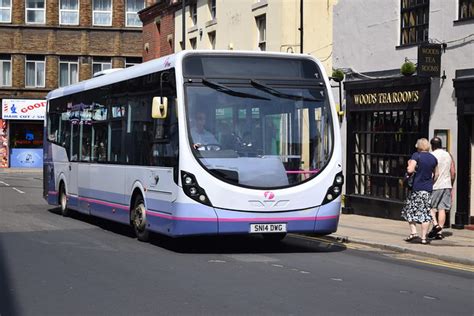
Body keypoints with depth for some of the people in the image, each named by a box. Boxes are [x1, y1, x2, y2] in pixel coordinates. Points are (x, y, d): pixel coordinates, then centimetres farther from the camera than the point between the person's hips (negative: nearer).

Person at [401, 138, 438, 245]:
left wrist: (409, 164, 2)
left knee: (410, 211, 11)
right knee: (425, 213, 4)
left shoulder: (416, 156, -8)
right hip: (428, 188, 4)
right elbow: (435, 174, 17)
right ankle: (424, 237, 1)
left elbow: (410, 170, -18)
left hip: (416, 188, -4)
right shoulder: (433, 158, 9)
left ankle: (413, 232, 0)